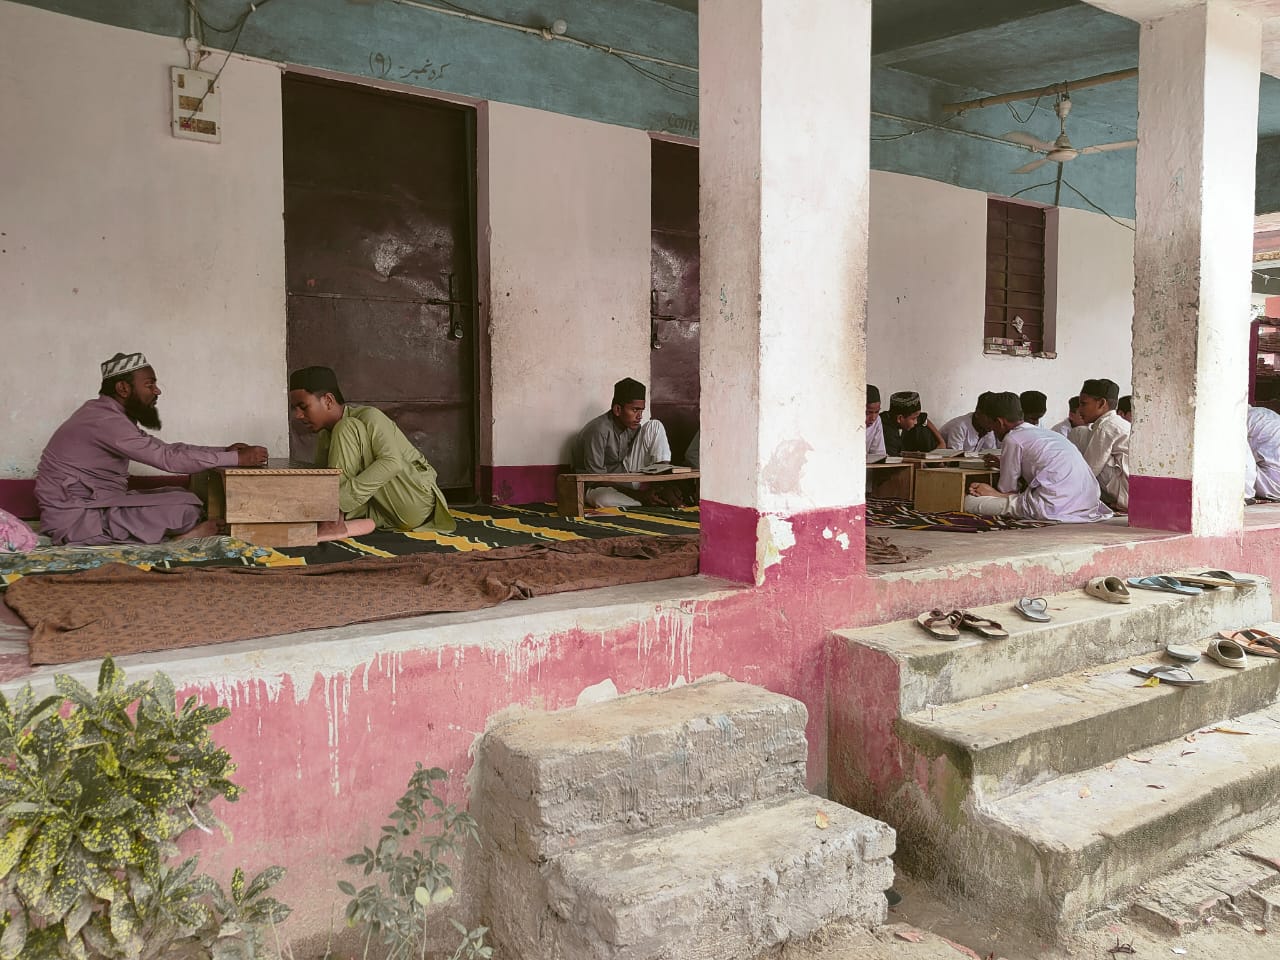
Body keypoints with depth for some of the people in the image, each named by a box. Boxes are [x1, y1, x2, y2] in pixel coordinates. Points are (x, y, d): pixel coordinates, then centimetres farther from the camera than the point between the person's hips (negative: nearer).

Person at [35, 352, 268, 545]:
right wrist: (237, 459, -19)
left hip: (93, 505, 10)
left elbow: (164, 450, 13)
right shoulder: (105, 421, -20)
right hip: (74, 521, -10)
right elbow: (168, 458, -24)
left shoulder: (108, 414, 11)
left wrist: (224, 451, 3)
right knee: (187, 506, -17)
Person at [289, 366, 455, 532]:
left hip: (415, 500, -8)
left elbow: (393, 462, -30)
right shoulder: (324, 436, 11)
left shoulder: (368, 416, -13)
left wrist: (341, 496, -36)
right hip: (387, 511, 8)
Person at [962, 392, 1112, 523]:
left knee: (970, 501, -9)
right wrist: (1003, 463, 47)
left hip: (1055, 507, -9)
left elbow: (1007, 489, 6)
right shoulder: (1046, 433, 24)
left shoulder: (1013, 439, 0)